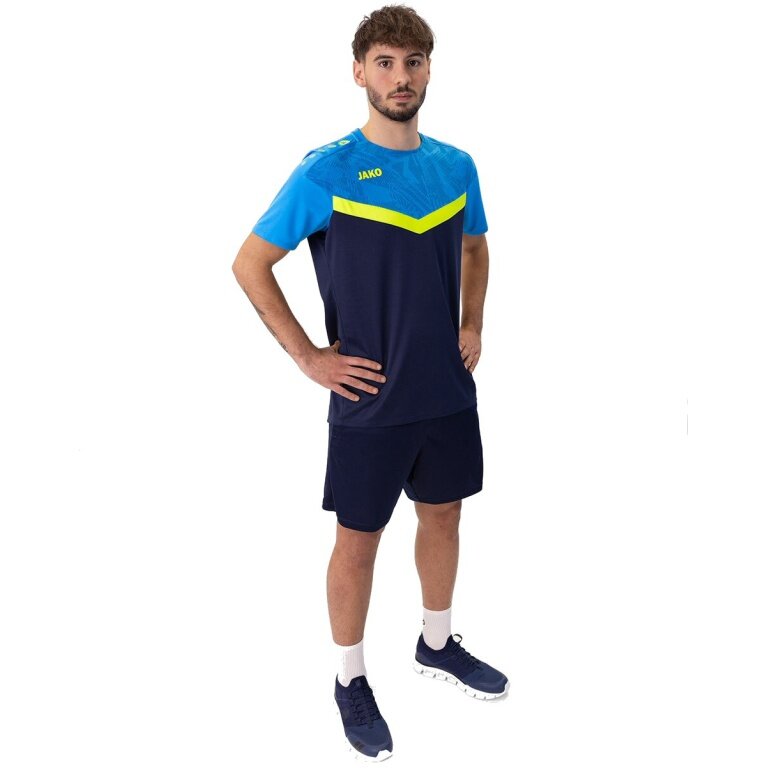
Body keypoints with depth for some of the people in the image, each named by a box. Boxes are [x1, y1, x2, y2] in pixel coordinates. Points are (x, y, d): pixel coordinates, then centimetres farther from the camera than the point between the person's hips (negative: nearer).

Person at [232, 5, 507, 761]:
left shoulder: (456, 166, 2)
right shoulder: (326, 171, -13)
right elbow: (250, 264, -9)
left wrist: (471, 326, 7)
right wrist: (309, 358, -11)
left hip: (449, 389, 5)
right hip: (370, 398, -5)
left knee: (442, 513, 19)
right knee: (359, 538, 7)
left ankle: (437, 644, 41)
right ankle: (351, 680, 27)